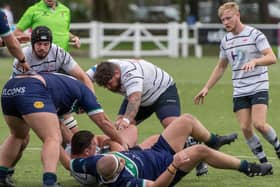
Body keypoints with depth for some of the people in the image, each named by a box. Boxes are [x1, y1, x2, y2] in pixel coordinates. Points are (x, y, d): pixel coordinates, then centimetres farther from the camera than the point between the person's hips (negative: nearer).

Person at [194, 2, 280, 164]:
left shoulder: (255, 34, -7)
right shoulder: (226, 41, 11)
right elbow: (221, 67, 23)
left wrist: (254, 61, -34)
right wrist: (207, 88, 17)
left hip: (259, 88, -5)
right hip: (239, 92, 5)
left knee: (259, 124, -20)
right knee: (245, 128, -7)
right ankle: (263, 162, 4)